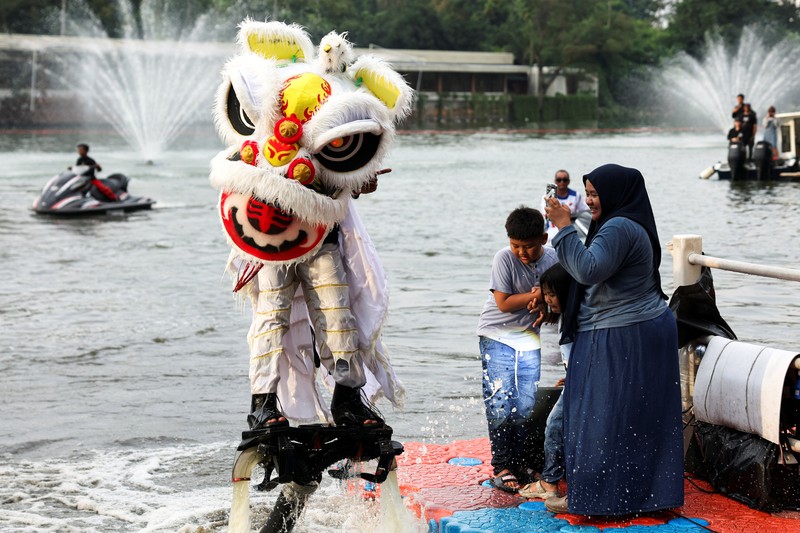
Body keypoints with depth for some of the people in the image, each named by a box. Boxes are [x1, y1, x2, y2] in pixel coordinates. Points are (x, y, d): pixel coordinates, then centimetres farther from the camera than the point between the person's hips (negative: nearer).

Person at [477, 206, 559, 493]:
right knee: (500, 403, -7)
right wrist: (538, 295, -19)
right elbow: (504, 303, -16)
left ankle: (519, 461, 14)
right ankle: (501, 467, 1)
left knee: (527, 405, 1)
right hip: (497, 334, -3)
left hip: (529, 335, 3)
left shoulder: (553, 258, -6)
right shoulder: (504, 258, -16)